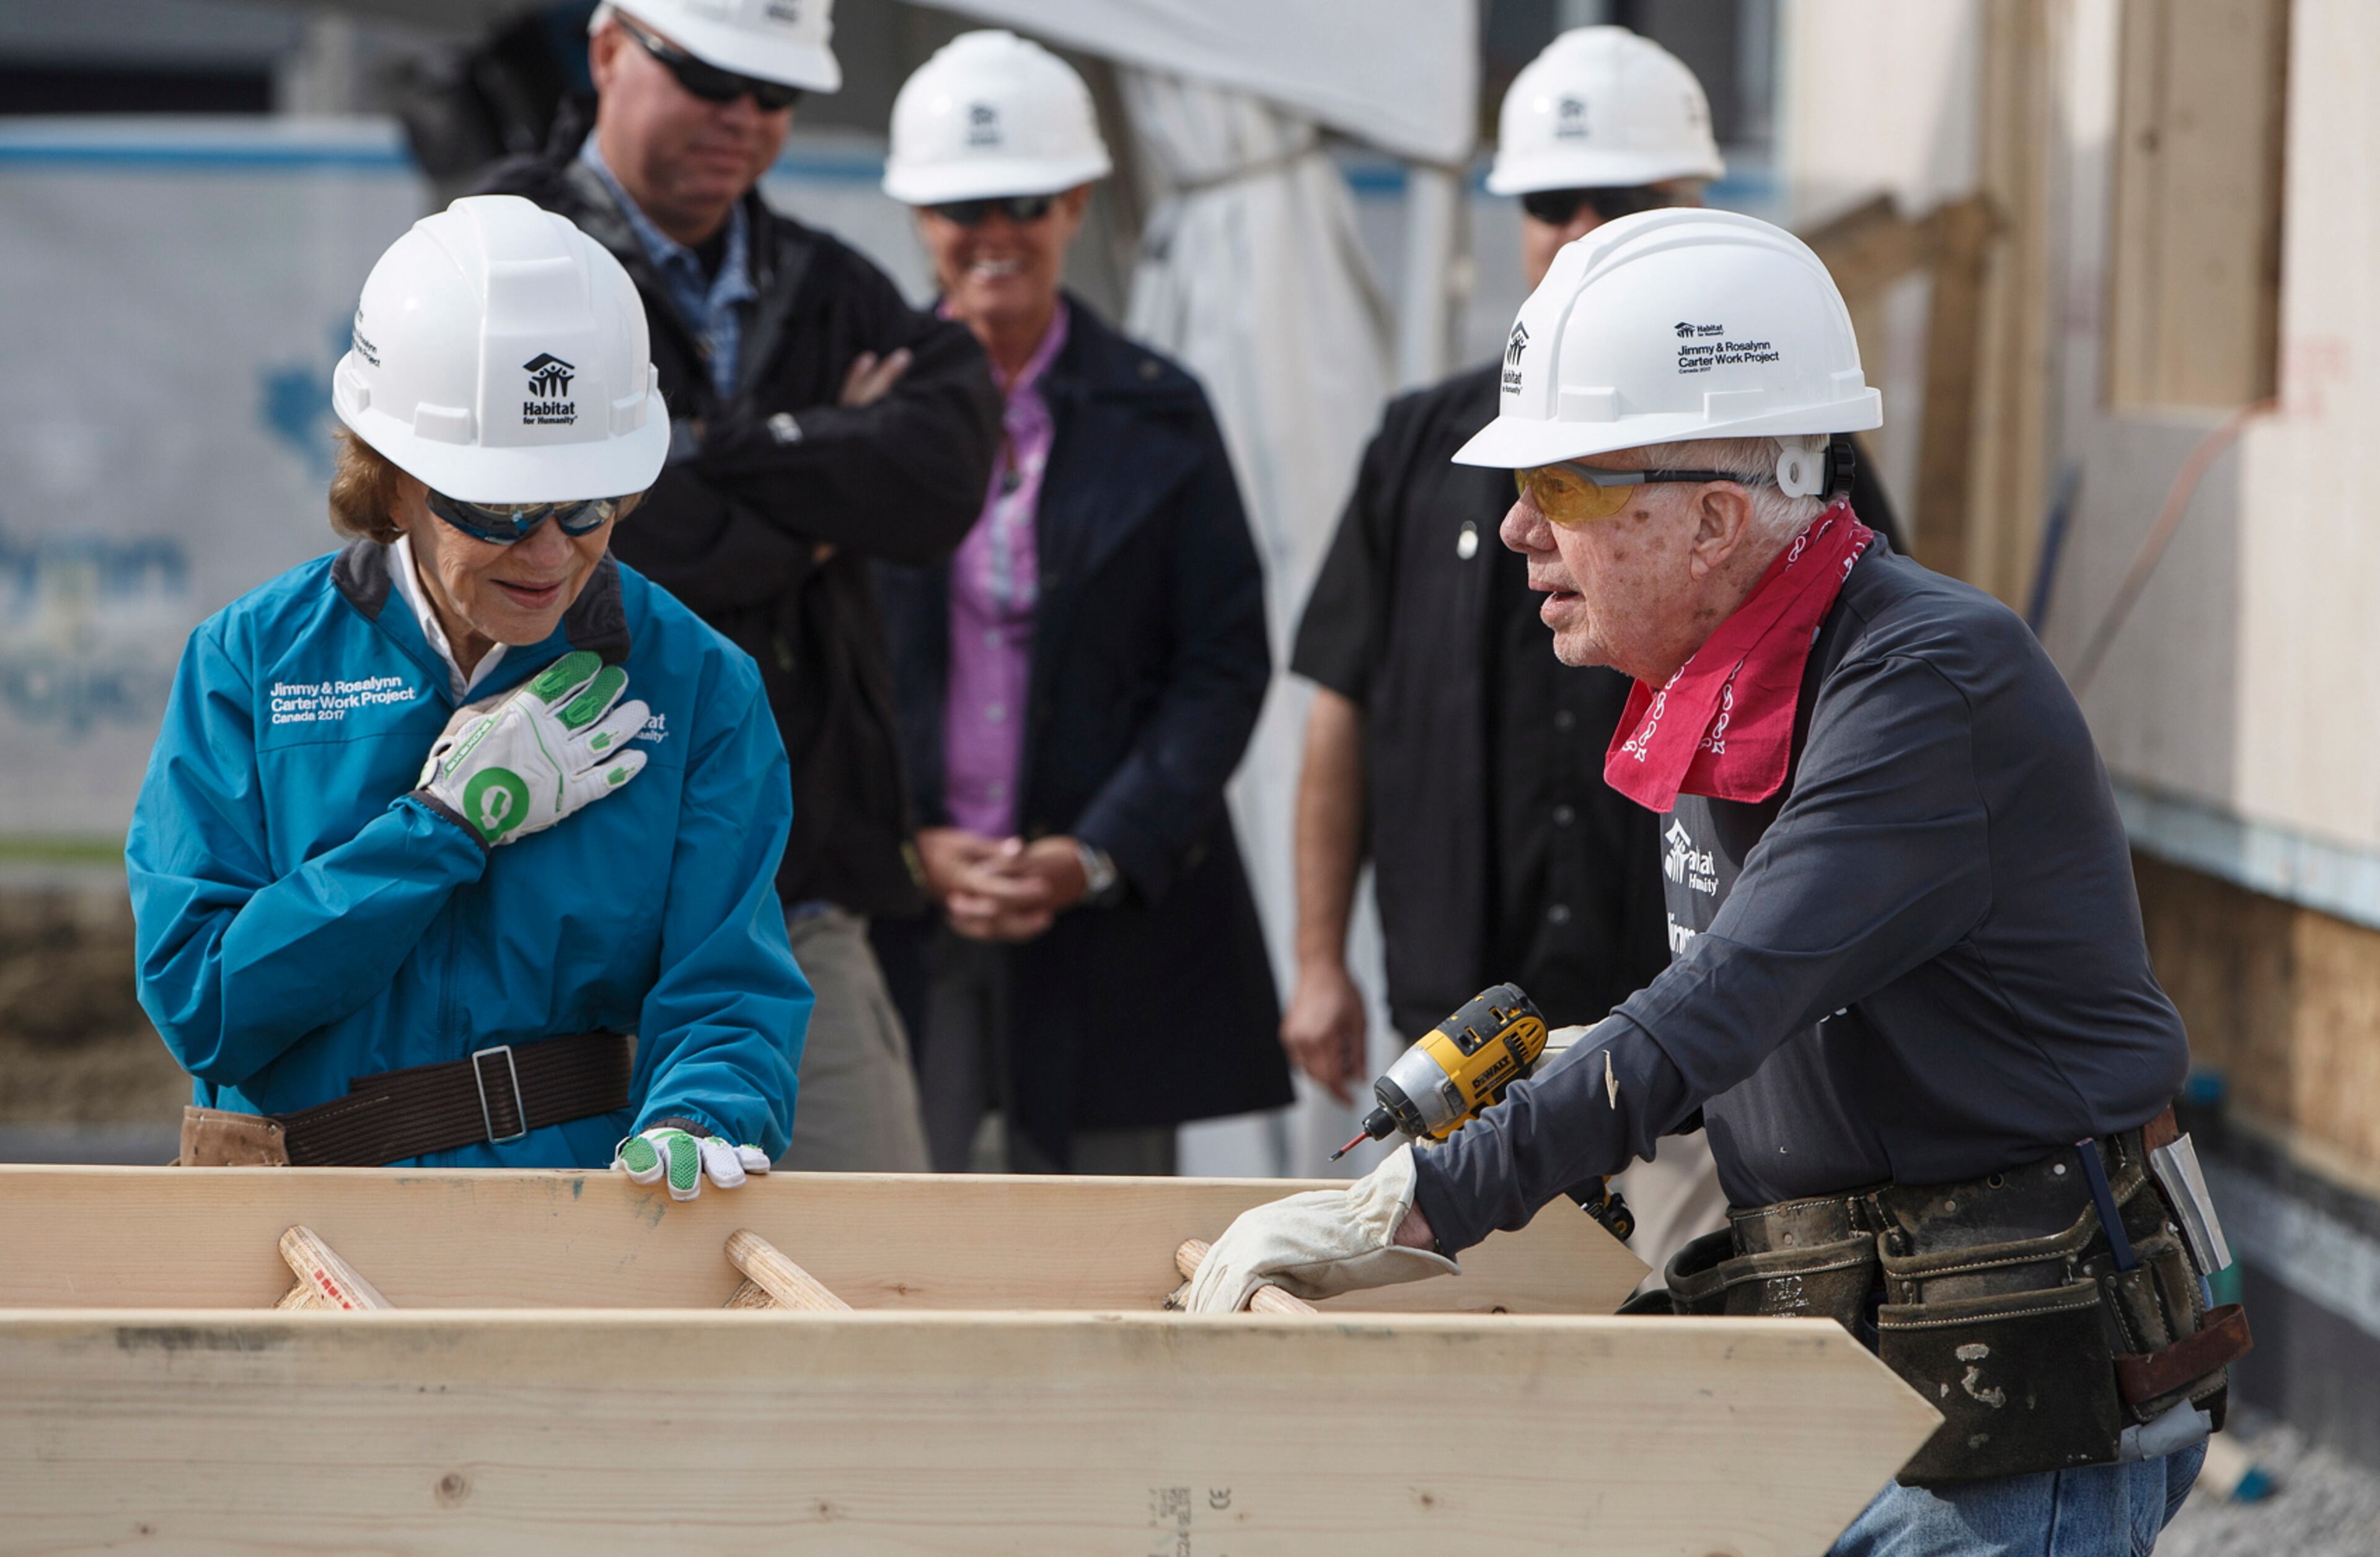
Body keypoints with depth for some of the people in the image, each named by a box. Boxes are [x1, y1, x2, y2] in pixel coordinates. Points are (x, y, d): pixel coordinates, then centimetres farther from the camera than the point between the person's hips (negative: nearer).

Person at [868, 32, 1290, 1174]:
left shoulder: (1157, 417, 6)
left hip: (1112, 904, 1)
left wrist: (1095, 857, -9)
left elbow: (1224, 665, 3)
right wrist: (909, 852, -8)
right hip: (891, 903, -1)